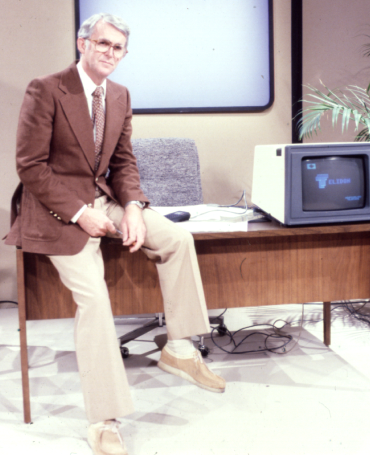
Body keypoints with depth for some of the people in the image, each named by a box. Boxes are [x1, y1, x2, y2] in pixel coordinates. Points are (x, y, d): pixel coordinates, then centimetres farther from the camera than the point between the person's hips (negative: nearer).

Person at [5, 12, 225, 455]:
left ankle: (179, 348, 4)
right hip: (58, 208, -6)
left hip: (102, 198, 7)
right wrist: (79, 215, -20)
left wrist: (133, 207, -9)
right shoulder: (45, 90, -12)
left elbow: (124, 162, 11)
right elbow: (30, 165, -14)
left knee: (177, 237, -9)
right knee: (92, 295, -19)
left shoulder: (120, 96, 8)